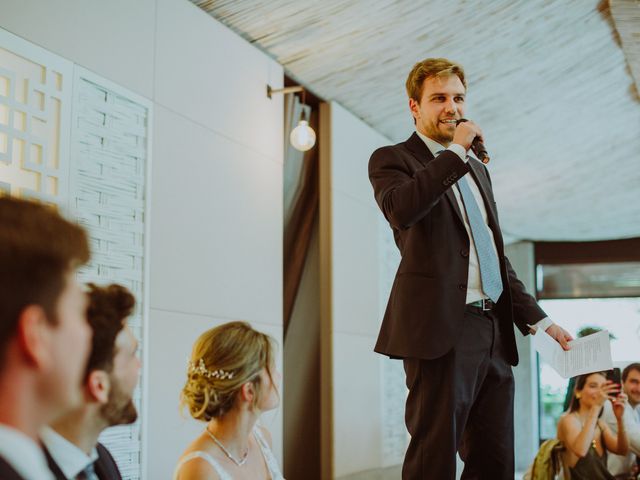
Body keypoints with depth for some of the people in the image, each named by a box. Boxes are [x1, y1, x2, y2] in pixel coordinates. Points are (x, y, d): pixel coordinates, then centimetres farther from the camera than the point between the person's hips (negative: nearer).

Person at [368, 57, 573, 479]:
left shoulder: (477, 170, 24)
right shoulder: (393, 159, 2)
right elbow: (401, 208, -22)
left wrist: (538, 320, 20)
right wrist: (455, 151, -14)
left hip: (494, 333, 7)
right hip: (443, 331, -7)